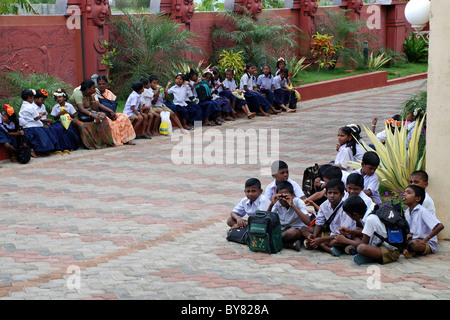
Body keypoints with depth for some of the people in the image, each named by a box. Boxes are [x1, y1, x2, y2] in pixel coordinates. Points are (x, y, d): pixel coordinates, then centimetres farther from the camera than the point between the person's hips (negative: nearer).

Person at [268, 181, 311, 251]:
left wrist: (293, 205, -34)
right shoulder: (277, 203, -4)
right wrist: (271, 204, -24)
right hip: (282, 230, 4)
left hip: (298, 230, -4)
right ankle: (292, 244, -27)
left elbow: (307, 222, -30)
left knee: (293, 232, -39)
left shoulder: (298, 202, -15)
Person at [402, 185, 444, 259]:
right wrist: (409, 235, -3)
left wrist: (425, 240, -25)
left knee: (414, 243, -38)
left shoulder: (422, 211, -19)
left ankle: (411, 251, -10)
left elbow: (440, 226, -27)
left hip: (429, 245, -8)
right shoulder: (406, 212, 6)